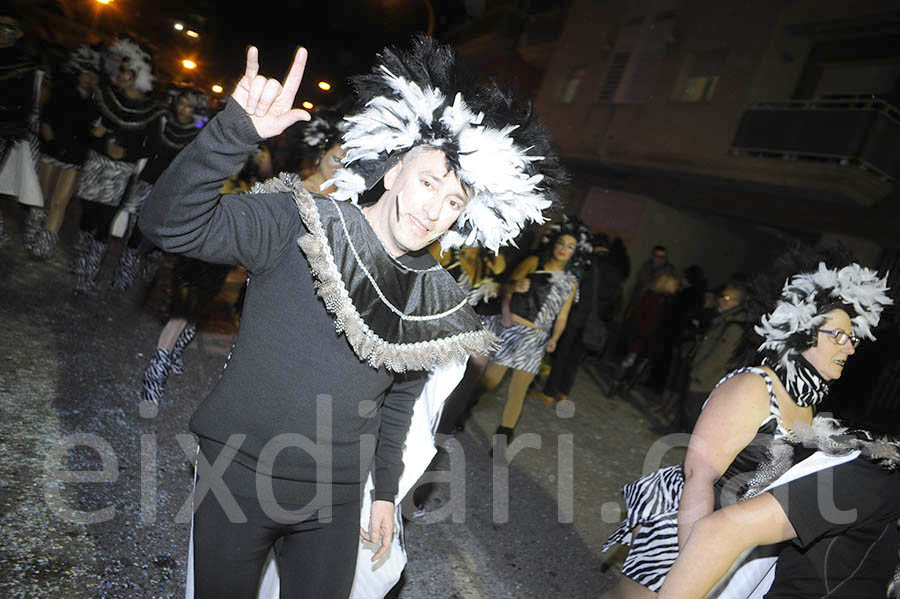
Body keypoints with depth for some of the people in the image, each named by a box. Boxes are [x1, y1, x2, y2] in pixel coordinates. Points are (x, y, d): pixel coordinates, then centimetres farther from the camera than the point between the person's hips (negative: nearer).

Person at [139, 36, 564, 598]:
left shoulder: (439, 302, -2)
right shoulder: (300, 224, -15)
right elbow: (171, 224, -24)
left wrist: (386, 492, 13)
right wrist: (237, 130, -39)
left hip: (335, 499, 3)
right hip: (239, 474, -2)